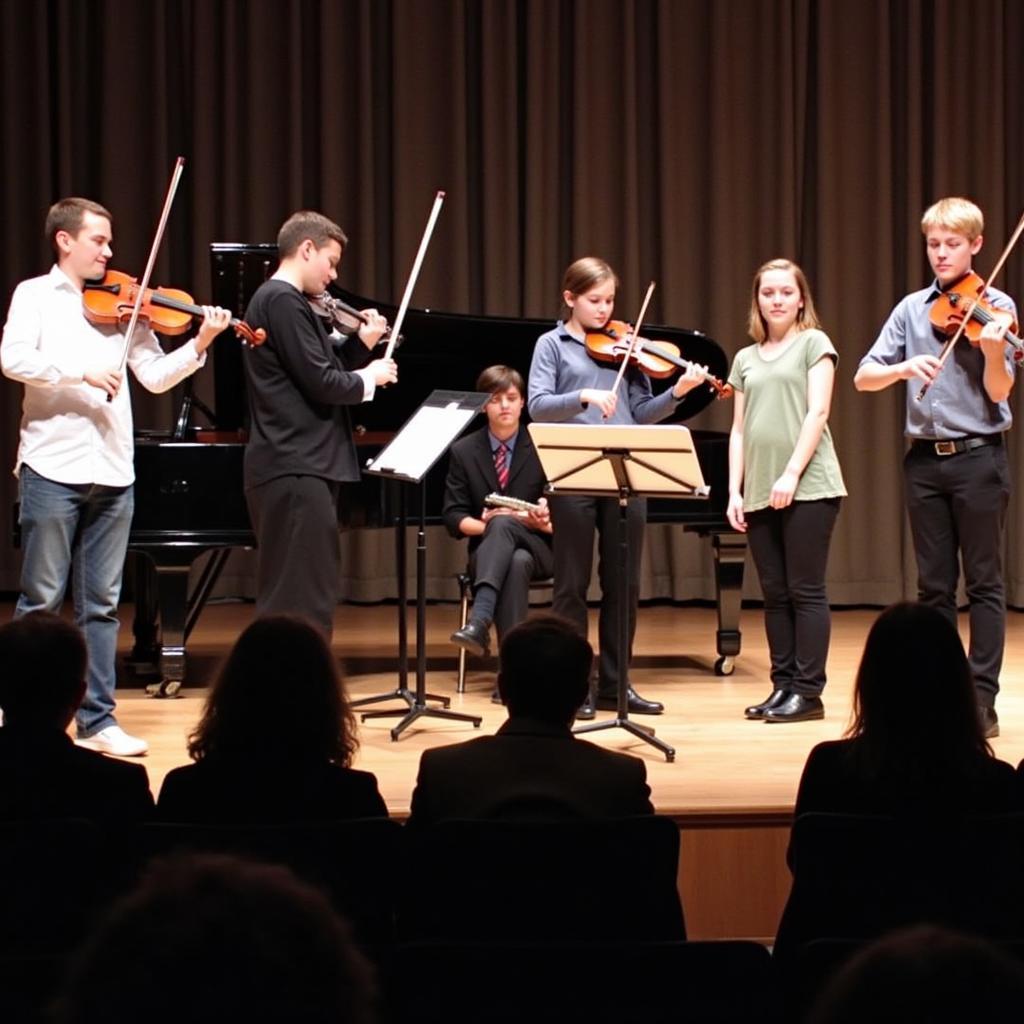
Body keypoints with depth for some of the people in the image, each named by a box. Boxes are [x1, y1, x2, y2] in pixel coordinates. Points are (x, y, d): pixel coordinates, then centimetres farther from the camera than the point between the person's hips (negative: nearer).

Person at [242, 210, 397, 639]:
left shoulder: (280, 300, 19)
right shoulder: (283, 301, -13)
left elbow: (324, 366, 19)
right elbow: (322, 383, -18)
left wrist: (362, 344, 6)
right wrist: (370, 377, -1)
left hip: (298, 467, 11)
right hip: (295, 472, -11)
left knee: (303, 599, 15)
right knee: (298, 603, -11)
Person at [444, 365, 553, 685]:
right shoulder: (464, 451, 7)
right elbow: (454, 518, 1)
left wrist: (545, 519, -22)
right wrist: (486, 526, -19)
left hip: (538, 547, 0)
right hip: (488, 550, 1)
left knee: (504, 523, -38)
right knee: (515, 563, -39)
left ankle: (480, 621, -54)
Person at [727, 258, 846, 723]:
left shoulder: (814, 343, 3)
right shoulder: (745, 358, 16)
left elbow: (817, 413, -7)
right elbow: (739, 430, 14)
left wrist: (791, 474, -16)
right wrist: (735, 490, 5)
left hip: (807, 487, -5)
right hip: (759, 492, 5)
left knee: (805, 590, -4)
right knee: (775, 594, 6)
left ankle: (808, 691, 0)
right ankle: (782, 686, 11)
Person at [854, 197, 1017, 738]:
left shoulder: (995, 307, -3)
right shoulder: (912, 308, 8)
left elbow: (998, 392, -9)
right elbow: (864, 378, 2)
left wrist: (993, 352, -29)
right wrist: (904, 367, -17)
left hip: (978, 456, -4)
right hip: (925, 459, 4)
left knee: (983, 582, 0)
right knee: (934, 586, 8)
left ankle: (982, 698, 3)